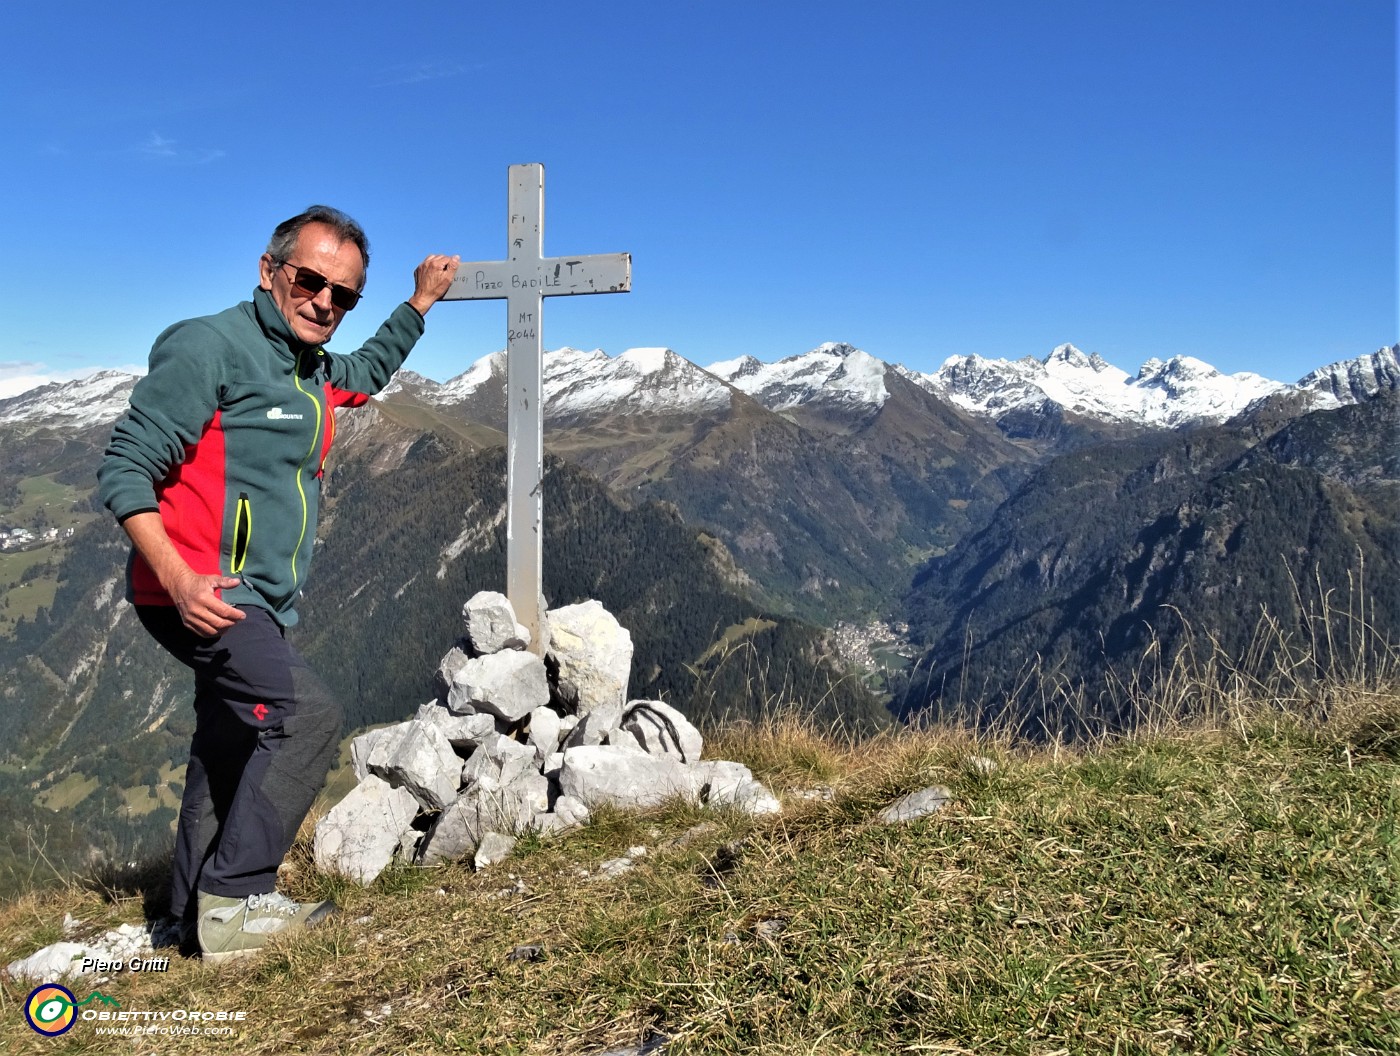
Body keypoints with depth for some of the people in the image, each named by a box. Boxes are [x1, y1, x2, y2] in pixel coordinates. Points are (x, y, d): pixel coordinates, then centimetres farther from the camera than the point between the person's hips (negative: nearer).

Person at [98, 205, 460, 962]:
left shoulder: (313, 370, 13)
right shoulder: (211, 348, -13)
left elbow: (367, 373, 39)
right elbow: (124, 469, -17)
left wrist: (420, 303, 35)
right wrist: (179, 579, -28)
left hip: (254, 603, 10)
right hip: (201, 594, -10)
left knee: (231, 749, 16)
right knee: (307, 714, -19)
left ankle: (199, 909, 30)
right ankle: (235, 899, -9)